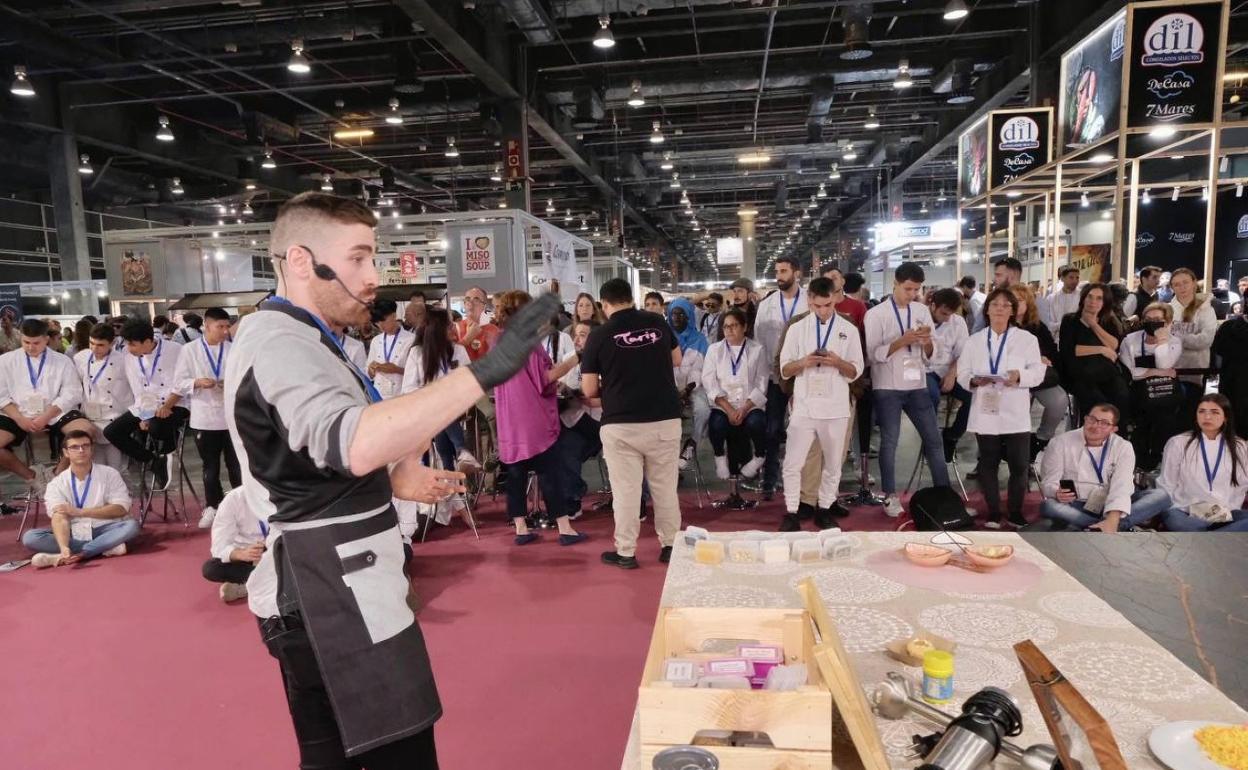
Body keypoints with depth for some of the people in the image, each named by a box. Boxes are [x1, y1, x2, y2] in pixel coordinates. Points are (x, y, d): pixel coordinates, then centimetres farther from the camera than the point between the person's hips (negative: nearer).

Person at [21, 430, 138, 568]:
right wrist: (64, 548, -32)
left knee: (131, 525, -30)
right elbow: (59, 517, -14)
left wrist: (80, 512, -13)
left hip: (104, 530, -2)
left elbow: (121, 509, -7)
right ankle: (104, 547, -28)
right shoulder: (57, 483, 0)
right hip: (74, 534, 2)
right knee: (30, 537, -22)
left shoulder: (110, 474, 0)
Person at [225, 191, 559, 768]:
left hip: (328, 591, 11)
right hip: (331, 597, -11)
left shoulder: (291, 339, 17)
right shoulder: (280, 342, -18)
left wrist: (396, 479, 11)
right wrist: (486, 370, -42)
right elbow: (352, 443, -39)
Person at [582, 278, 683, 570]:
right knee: (665, 487, 13)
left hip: (621, 424, -3)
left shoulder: (599, 335, -6)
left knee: (626, 490, 6)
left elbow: (589, 390, -3)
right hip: (666, 419, 3)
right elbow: (677, 360, 19)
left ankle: (625, 552, 13)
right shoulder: (658, 322, 3)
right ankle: (670, 545, 22)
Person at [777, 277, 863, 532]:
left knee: (833, 464, 10)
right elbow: (784, 370, 4)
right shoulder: (796, 329, 3)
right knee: (792, 464, -2)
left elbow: (856, 372, 4)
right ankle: (791, 513, 7)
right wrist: (803, 362, -15)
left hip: (836, 408, 1)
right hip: (804, 406, 0)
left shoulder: (849, 330, 3)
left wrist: (838, 362, -15)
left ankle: (824, 510, 23)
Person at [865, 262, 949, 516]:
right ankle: (890, 497, 12)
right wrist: (902, 341, -21)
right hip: (887, 388, -4)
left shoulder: (922, 311, 8)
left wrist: (926, 341, -14)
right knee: (889, 443, 2)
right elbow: (874, 353, -11)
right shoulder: (876, 314, -6)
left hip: (917, 386, 4)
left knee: (933, 439, 8)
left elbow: (930, 353, 8)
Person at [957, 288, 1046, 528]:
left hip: (1016, 413, -1)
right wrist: (973, 381, -17)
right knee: (988, 464, 6)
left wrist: (1020, 376, -21)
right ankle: (993, 513, 18)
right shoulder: (974, 341, 11)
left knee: (1019, 465, 0)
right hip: (986, 412, 1)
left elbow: (1037, 372, -1)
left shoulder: (1027, 339, 7)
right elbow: (962, 373, 5)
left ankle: (1016, 512, 16)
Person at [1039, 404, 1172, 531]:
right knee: (1048, 506, -34)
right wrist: (1057, 493, -30)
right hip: (1076, 508, -2)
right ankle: (1123, 527, -29)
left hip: (1111, 507, 2)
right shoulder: (1060, 443, -3)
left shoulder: (1123, 447, -1)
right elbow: (1048, 483, -4)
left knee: (1162, 496, -17)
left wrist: (1111, 521, -32)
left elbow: (1122, 487, -15)